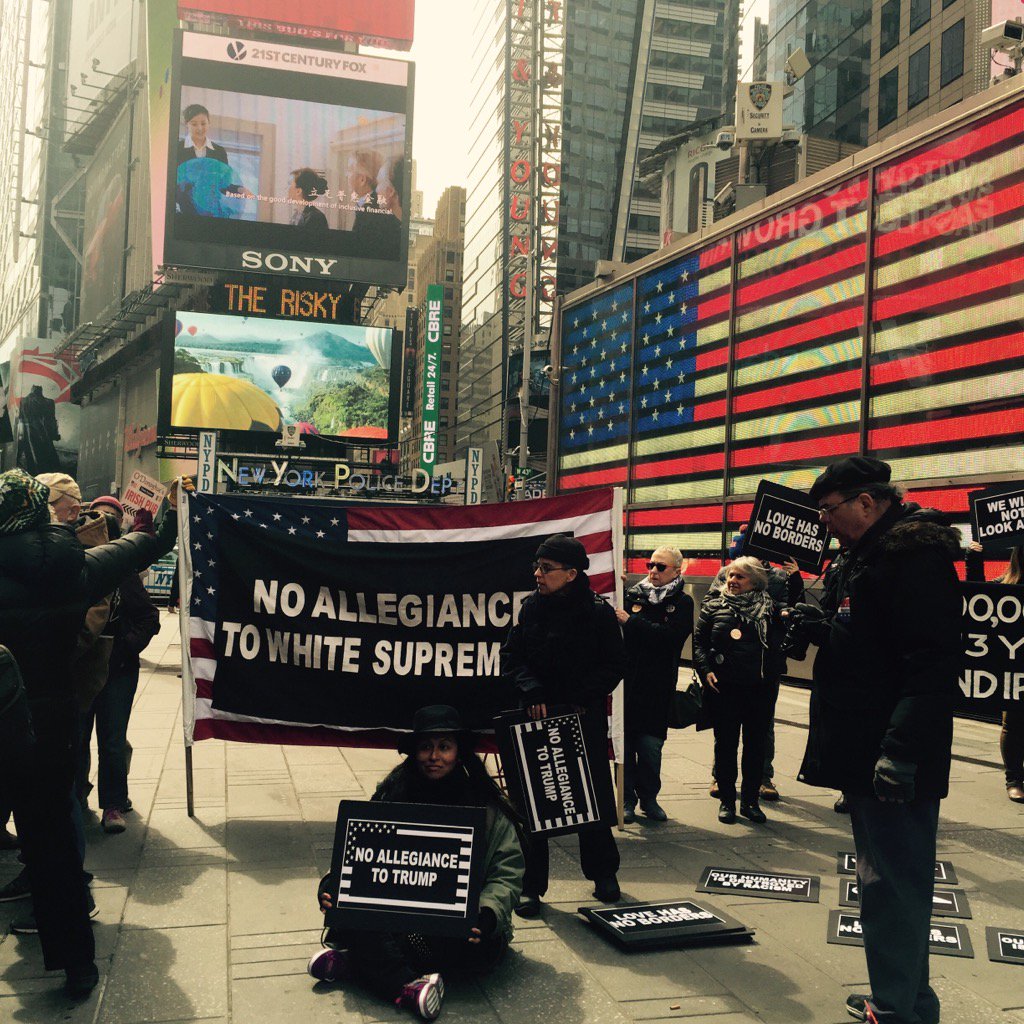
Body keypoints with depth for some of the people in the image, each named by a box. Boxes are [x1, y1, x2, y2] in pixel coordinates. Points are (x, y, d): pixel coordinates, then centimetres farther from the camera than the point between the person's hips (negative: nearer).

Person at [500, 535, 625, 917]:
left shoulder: (598, 611, -7)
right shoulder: (531, 606, 1)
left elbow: (615, 665, -4)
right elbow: (511, 655, 3)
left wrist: (584, 697, -15)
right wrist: (531, 690, -13)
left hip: (586, 718, -2)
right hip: (537, 716, 2)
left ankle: (603, 873, 33)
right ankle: (531, 885, 14)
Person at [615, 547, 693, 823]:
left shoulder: (682, 602, 3)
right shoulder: (632, 595, 9)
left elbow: (672, 635, -15)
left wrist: (631, 622, -16)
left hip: (657, 686, -1)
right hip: (627, 680, 1)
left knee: (651, 744, 3)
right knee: (625, 741, 3)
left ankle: (649, 797, 19)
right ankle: (627, 799, 14)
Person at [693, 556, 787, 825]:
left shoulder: (769, 608, 7)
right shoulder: (714, 605, 5)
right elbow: (699, 640, 5)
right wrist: (706, 670, -9)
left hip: (761, 688, 1)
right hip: (724, 686, -1)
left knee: (756, 744, 8)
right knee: (726, 743, 5)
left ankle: (750, 800, 20)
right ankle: (726, 800, 17)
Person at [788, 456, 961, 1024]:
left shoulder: (915, 555, -17)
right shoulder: (867, 554, 16)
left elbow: (932, 660, -25)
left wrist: (902, 749, -28)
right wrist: (824, 627, 4)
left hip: (894, 762, -11)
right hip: (863, 753, 11)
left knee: (891, 886, -4)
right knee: (888, 882, 19)